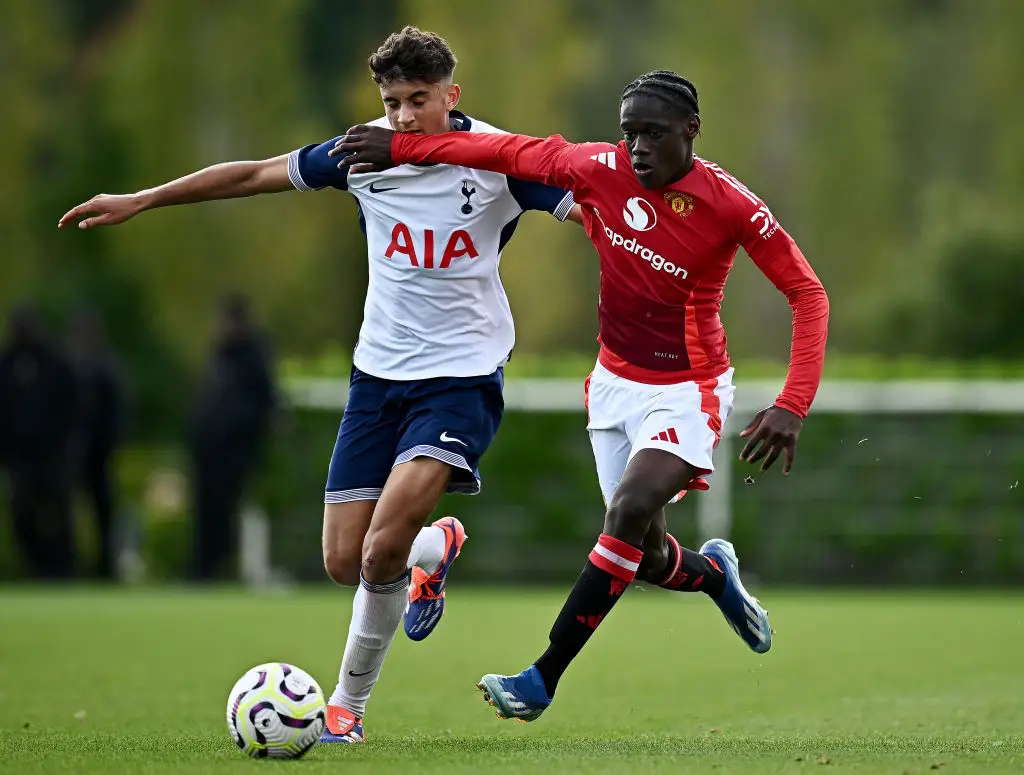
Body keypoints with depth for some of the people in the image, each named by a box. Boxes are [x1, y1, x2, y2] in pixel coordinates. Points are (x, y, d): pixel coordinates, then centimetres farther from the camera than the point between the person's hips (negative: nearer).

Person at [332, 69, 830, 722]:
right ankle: (715, 574, 43)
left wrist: (792, 407, -24)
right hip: (616, 382, 4)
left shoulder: (731, 205, -20)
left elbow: (808, 294, -14)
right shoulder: (602, 170, -11)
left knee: (630, 511, -25)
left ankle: (543, 679, -19)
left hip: (687, 391, -4)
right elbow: (518, 153, 4)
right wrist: (402, 149, 6)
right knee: (645, 557, 5)